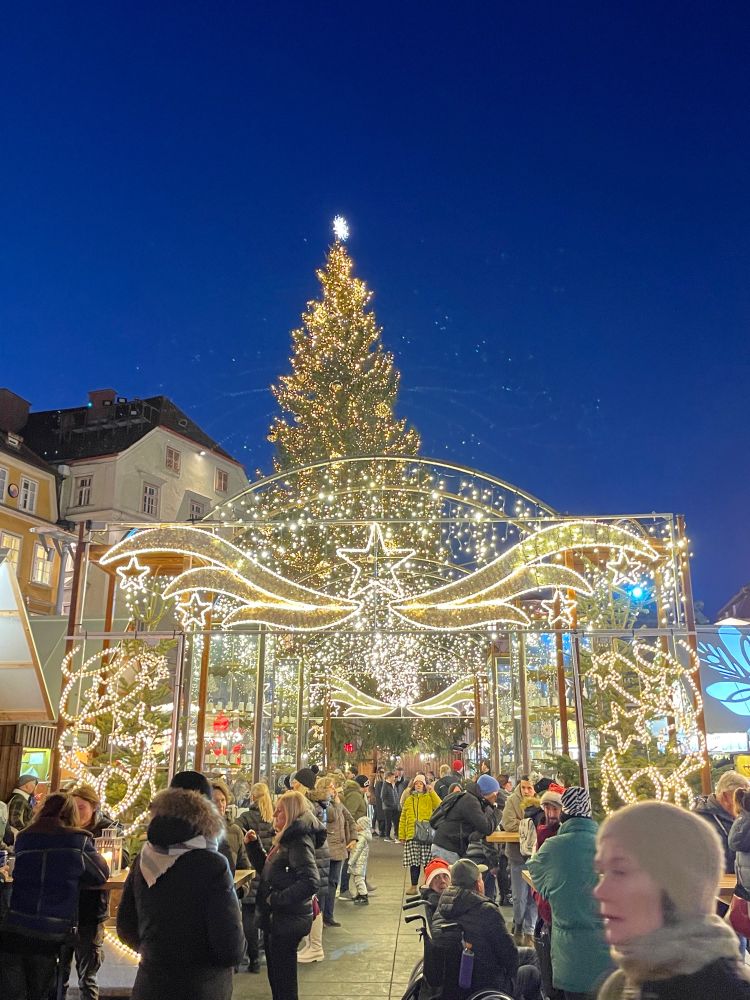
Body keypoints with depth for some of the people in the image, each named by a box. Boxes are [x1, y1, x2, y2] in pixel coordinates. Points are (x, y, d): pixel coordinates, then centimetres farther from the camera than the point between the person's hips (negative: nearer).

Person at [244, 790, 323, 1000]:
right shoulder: (286, 839, 9)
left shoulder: (300, 841, -21)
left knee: (284, 981, 3)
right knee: (275, 975, 21)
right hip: (275, 918, 9)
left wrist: (277, 898, -24)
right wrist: (253, 844, 5)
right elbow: (266, 868, 18)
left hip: (288, 920, -9)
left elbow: (311, 882, -31)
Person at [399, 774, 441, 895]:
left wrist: (432, 792, -15)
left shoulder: (429, 798, 6)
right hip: (412, 835, 3)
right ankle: (414, 886, 13)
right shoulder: (408, 799, 15)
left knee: (427, 861, -2)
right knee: (414, 862, 4)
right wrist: (401, 835, 9)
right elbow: (403, 818, 15)